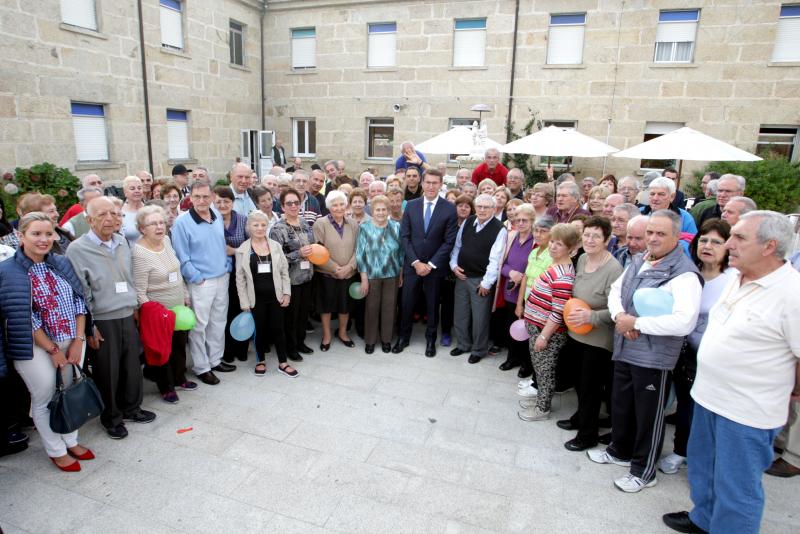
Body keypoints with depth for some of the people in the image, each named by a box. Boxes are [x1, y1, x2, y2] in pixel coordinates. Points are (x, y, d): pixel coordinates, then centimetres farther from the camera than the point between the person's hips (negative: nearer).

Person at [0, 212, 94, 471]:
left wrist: (78, 340, -6)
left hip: (72, 342, 4)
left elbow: (79, 299, 2)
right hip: (36, 348, -4)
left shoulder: (62, 263, 2)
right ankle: (56, 451, 28)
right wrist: (53, 349, -13)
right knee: (44, 399, 10)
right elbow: (22, 317, -15)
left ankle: (71, 441, 35)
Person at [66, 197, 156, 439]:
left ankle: (131, 408, 35)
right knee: (107, 372, 7)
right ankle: (111, 418, 27)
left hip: (127, 317, 5)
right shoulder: (77, 249, -11)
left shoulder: (122, 242, 6)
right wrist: (88, 328, -11)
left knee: (132, 365, 14)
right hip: (101, 321, -5)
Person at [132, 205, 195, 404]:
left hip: (179, 307, 7)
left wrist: (185, 296, 15)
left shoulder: (166, 240, 0)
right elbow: (139, 292, -19)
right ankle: (166, 387, 30)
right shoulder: (140, 253, -21)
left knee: (180, 344, 20)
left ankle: (179, 378, 41)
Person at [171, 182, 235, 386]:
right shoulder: (182, 223, -13)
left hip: (222, 279, 6)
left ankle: (216, 359, 30)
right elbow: (182, 257, -12)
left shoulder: (218, 217, 5)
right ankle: (201, 367, 17)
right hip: (201, 283, -6)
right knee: (199, 326, 3)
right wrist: (197, 278, -12)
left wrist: (227, 267, 10)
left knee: (218, 322, 16)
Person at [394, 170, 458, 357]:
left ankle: (430, 339, 29)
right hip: (412, 264, 2)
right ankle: (403, 337, 27)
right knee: (407, 303, 8)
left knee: (433, 304, 11)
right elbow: (404, 236, -1)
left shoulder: (449, 208, -6)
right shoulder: (411, 205, 1)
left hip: (435, 266, -1)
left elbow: (449, 241, -8)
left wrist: (431, 264, -12)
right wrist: (416, 262, -10)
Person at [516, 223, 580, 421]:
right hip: (536, 326, 9)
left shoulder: (563, 277, -25)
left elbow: (558, 313, -25)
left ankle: (542, 408, 25)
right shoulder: (555, 266, 5)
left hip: (548, 332, -9)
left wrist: (544, 336, -20)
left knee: (545, 370, 8)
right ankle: (541, 398, 40)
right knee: (538, 366, 22)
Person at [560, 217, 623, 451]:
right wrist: (572, 309, 4)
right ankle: (581, 416, 45)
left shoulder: (613, 269, -23)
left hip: (598, 339, -7)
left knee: (590, 386, 8)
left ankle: (588, 434, 26)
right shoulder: (582, 259, 1)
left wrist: (592, 316, -31)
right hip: (577, 333, 7)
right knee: (579, 381, 23)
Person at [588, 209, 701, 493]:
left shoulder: (684, 274, -18)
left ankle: (644, 470, 28)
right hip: (624, 349, 8)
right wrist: (619, 315, -7)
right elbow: (615, 290, 15)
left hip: (653, 356, -7)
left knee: (648, 414, 9)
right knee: (620, 404, 22)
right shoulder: (638, 261, 8)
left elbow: (684, 322, -28)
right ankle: (620, 450, 44)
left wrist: (636, 323, -22)